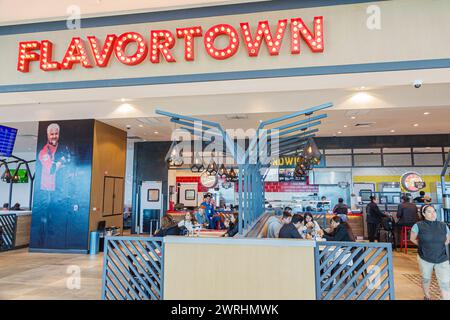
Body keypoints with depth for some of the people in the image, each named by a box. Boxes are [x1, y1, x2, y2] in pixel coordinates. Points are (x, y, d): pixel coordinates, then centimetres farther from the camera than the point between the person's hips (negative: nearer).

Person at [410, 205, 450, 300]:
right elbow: (412, 239, 4)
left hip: (442, 259, 1)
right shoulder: (418, 226, -10)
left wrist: (438, 247, 1)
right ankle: (427, 296, 42)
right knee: (426, 279, 18)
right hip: (425, 258, -1)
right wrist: (423, 246, 0)